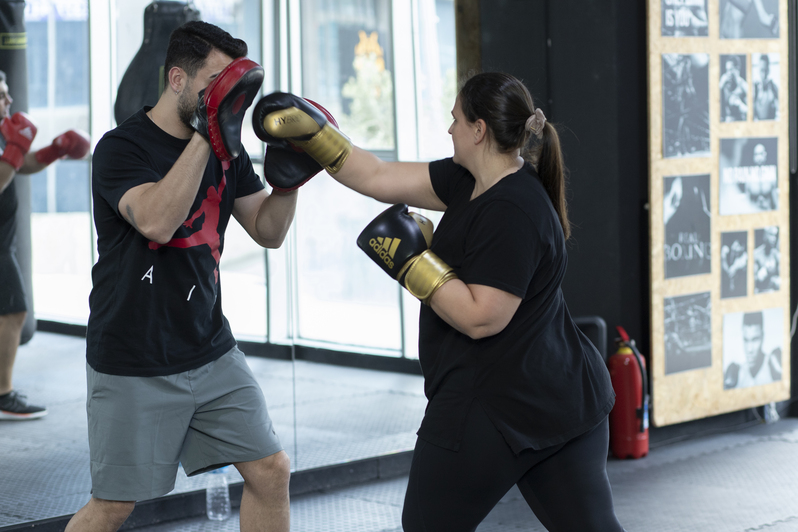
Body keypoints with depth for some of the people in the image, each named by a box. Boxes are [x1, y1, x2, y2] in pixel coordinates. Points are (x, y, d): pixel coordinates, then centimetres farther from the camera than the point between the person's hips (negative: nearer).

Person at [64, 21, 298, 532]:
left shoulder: (225, 149, 6)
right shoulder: (123, 147, -13)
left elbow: (269, 231, 8)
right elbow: (157, 222, -30)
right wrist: (206, 136, -31)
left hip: (211, 351, 6)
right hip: (134, 367, -6)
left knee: (272, 470, 3)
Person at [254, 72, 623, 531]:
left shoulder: (510, 213, -21)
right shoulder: (471, 181, 7)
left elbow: (480, 318, -24)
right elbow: (378, 177, 10)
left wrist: (412, 260, -18)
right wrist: (309, 131, 9)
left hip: (496, 413, -9)